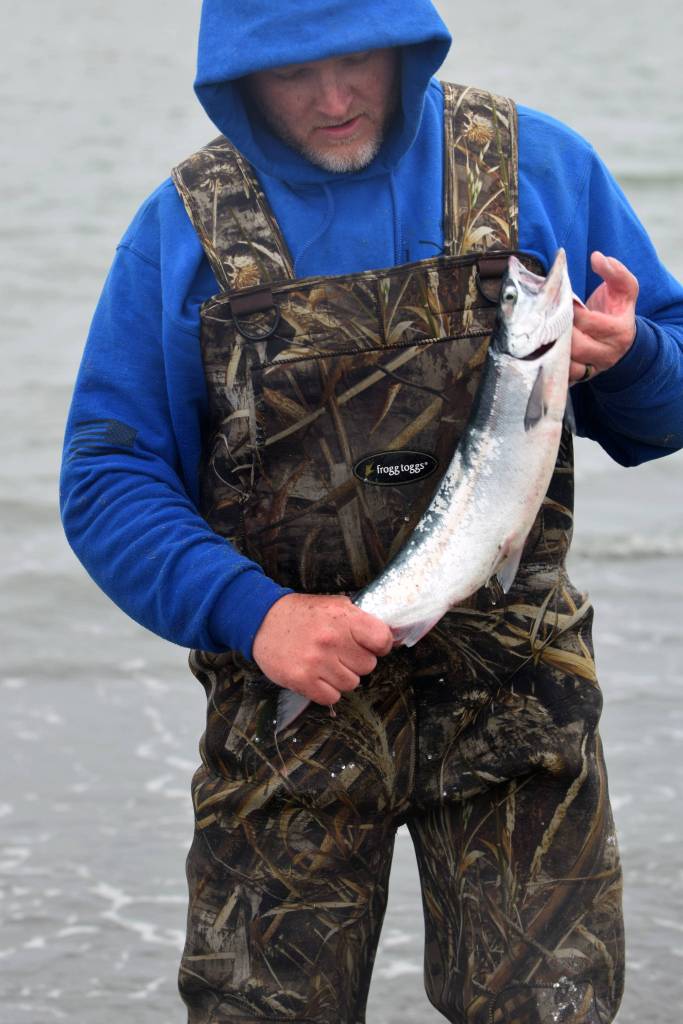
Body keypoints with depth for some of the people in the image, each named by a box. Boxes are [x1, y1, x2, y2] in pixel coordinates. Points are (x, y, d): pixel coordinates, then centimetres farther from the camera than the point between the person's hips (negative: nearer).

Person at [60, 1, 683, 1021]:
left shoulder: (539, 168, 2)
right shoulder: (186, 227, 0)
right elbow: (107, 479, -1)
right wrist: (252, 613, -16)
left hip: (516, 700, 0)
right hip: (289, 703, 0)